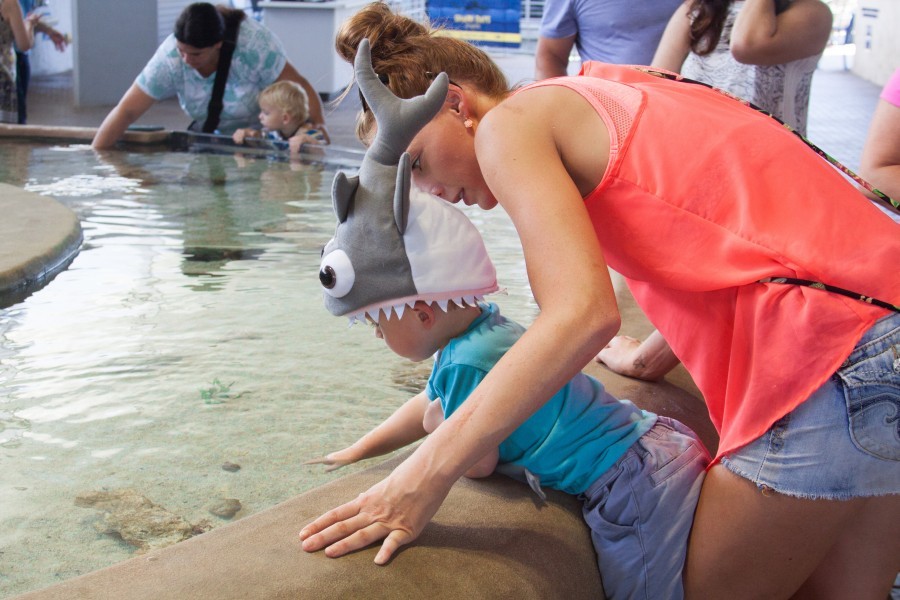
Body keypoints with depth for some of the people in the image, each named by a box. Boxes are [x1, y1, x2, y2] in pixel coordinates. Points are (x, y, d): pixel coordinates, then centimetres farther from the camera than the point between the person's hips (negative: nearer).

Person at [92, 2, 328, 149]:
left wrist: (318, 124, -40)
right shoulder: (169, 59, -27)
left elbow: (300, 88, -26)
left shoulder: (255, 44, -34)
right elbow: (126, 111, -25)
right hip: (211, 135, 3)